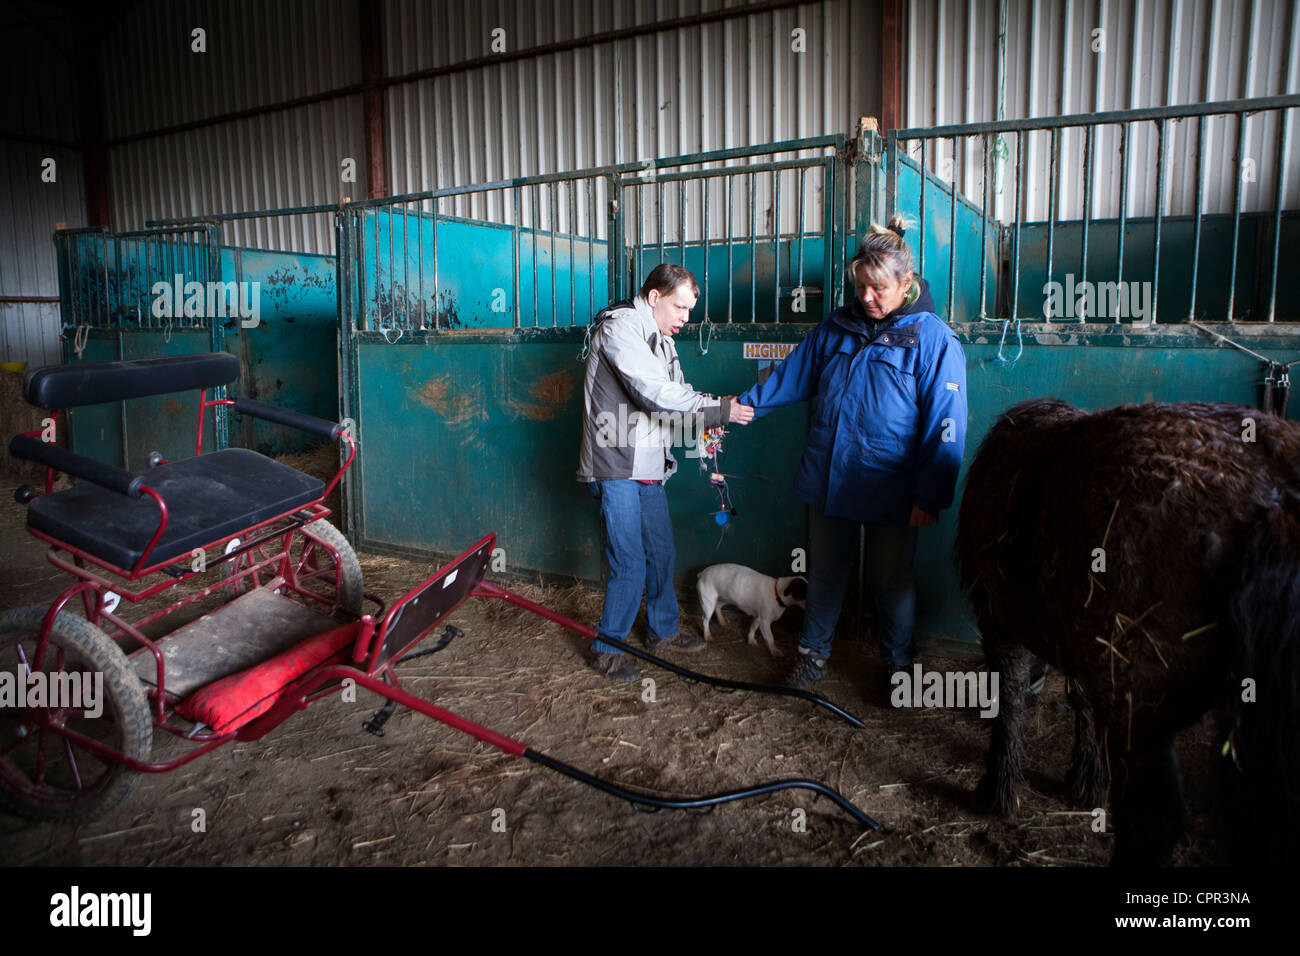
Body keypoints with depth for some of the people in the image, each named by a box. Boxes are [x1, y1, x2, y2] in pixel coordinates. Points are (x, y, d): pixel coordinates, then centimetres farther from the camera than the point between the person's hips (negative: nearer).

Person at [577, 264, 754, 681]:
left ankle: (663, 630, 35)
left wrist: (703, 426, -5)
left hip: (648, 468, 9)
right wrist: (719, 410, -20)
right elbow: (656, 394, -23)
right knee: (629, 564, -6)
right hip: (617, 468, -9)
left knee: (662, 553, 17)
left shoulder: (661, 339, 17)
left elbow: (675, 396, 15)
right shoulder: (620, 327, -13)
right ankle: (607, 649, 11)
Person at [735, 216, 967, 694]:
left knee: (891, 580, 11)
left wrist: (930, 495, -14)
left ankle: (898, 664, 32)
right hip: (827, 479, 4)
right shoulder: (837, 326, 5)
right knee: (824, 571, 16)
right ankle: (812, 654, 33)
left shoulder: (933, 339, -10)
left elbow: (945, 426, -12)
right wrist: (743, 405, 15)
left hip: (890, 489, -4)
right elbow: (792, 376, 17)